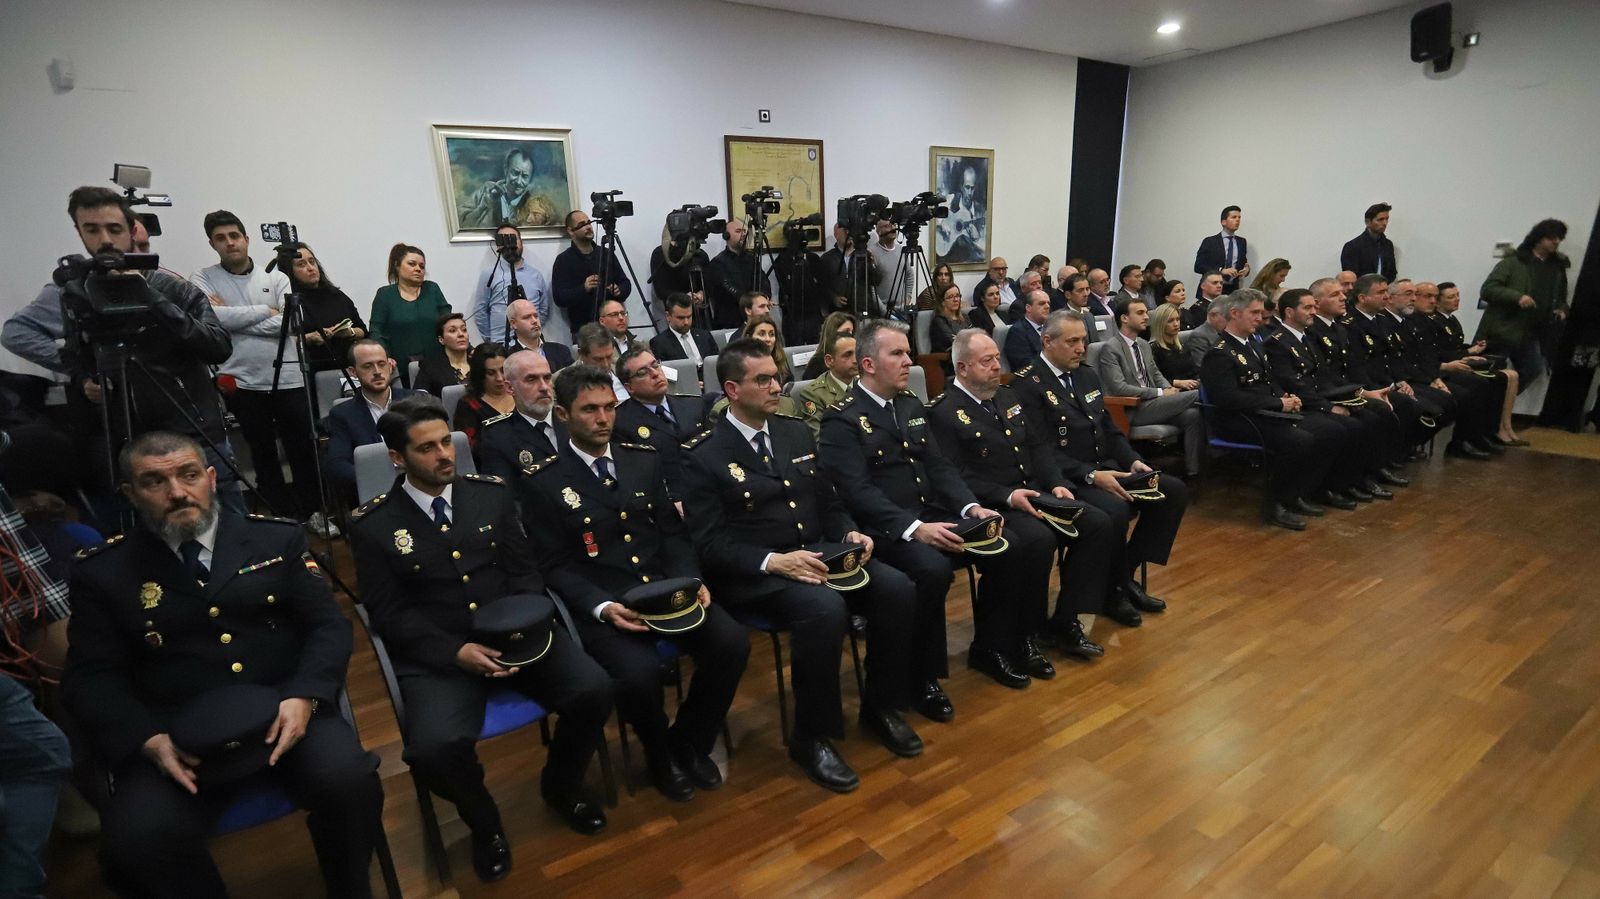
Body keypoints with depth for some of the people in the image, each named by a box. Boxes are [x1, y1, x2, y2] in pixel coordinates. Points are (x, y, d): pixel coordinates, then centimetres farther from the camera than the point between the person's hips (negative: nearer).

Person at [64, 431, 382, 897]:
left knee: (348, 781, -26)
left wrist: (303, 697, -15)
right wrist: (148, 739, -14)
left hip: (285, 712, 0)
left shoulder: (277, 538, 6)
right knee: (136, 839, -27)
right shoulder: (102, 571, 7)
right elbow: (92, 677, 4)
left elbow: (329, 626, 3)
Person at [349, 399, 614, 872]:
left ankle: (560, 787, 13)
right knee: (433, 749, -30)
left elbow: (524, 570, 7)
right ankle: (484, 822, 7)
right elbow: (389, 614, -3)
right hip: (435, 653, -2)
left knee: (594, 690, -20)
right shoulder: (372, 524, -1)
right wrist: (455, 652, -17)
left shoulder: (492, 492, 6)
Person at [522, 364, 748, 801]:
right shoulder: (542, 482, -2)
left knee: (731, 642, -19)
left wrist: (690, 581, -7)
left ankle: (689, 743, 10)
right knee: (639, 672, -31)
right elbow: (555, 567, -3)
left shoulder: (644, 458, 10)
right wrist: (602, 606, -19)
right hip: (600, 604, -4)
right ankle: (661, 757, 6)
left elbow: (672, 532, 11)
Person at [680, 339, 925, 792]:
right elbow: (710, 543, -12)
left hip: (817, 554, 6)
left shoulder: (796, 432, 11)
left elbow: (828, 502, 16)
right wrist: (773, 561, -25)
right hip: (751, 574, -6)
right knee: (825, 609, -33)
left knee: (896, 588, -16)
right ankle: (811, 736, -10)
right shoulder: (704, 455, -7)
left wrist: (850, 533, -5)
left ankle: (881, 706, 6)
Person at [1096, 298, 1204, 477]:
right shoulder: (1109, 348, -9)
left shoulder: (1144, 345, 19)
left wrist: (1169, 388, 0)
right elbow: (1119, 388, -18)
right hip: (1132, 411, -8)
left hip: (1153, 403, 8)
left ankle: (1193, 471, -18)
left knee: (1192, 415, -20)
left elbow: (1156, 374, 24)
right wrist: (1160, 393, -15)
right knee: (1195, 395, -18)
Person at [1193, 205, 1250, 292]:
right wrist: (1221, 271, -18)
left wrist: (1246, 269, -3)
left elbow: (1242, 264, 21)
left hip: (1233, 290, 4)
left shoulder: (1242, 242, 14)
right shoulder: (1209, 242, 0)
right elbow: (1198, 266, -8)